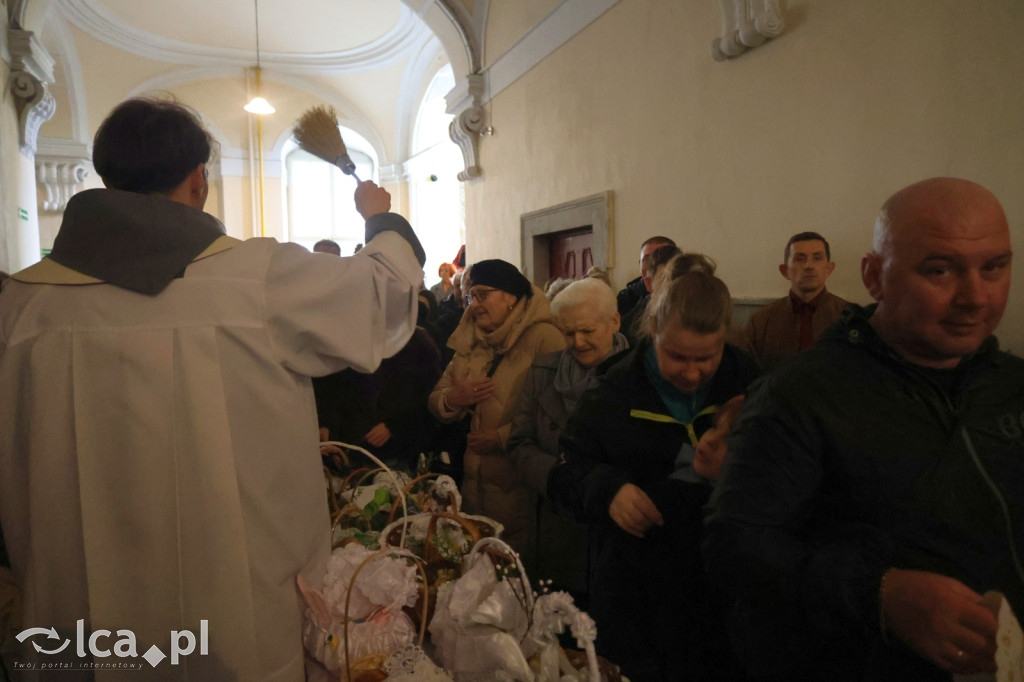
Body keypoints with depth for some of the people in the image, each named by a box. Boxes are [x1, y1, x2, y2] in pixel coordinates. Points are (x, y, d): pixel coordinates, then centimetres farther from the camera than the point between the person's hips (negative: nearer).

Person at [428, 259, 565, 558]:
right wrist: (450, 401, -10)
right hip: (474, 487, 6)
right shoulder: (471, 341, 11)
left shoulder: (543, 338, -14)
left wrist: (503, 438, -20)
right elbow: (435, 400, 12)